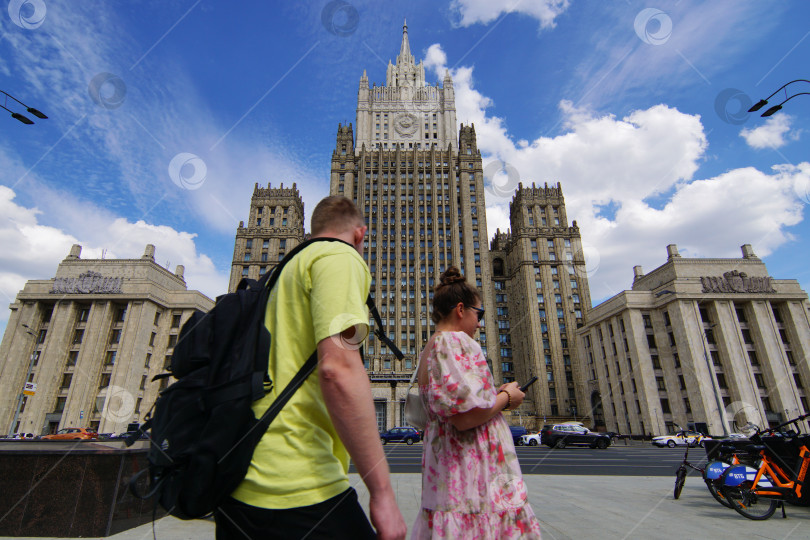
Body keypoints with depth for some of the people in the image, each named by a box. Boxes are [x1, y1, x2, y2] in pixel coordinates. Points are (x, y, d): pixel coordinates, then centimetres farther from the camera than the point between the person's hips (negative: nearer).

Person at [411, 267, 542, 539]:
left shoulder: (429, 348, 14)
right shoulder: (456, 342, -17)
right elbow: (465, 416, -26)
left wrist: (496, 397, 18)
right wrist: (506, 397, -9)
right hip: (472, 472, -10)